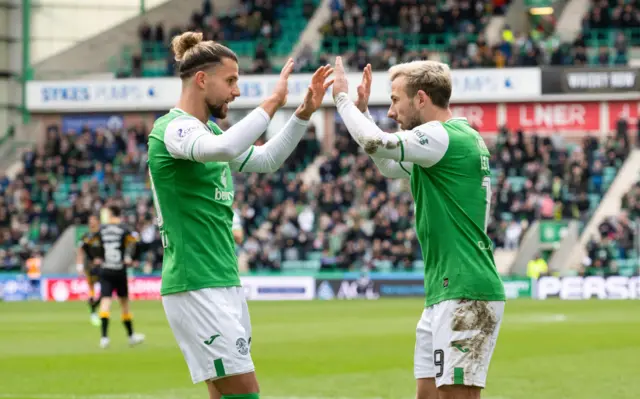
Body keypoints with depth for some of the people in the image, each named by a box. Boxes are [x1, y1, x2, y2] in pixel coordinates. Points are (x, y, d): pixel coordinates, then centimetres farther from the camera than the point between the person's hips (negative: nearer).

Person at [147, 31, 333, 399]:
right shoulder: (173, 128, -13)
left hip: (225, 283, 10)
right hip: (196, 287, -10)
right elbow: (223, 149, -34)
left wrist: (305, 113, 16)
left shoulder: (208, 129, 16)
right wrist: (272, 102, -27)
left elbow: (266, 160, 28)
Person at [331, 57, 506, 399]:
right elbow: (389, 166, 31)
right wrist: (362, 110, 21)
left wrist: (342, 97, -8)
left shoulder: (446, 137, -13)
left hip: (465, 295, -10)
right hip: (445, 293, 10)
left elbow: (375, 142, -24)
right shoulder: (455, 136, 16)